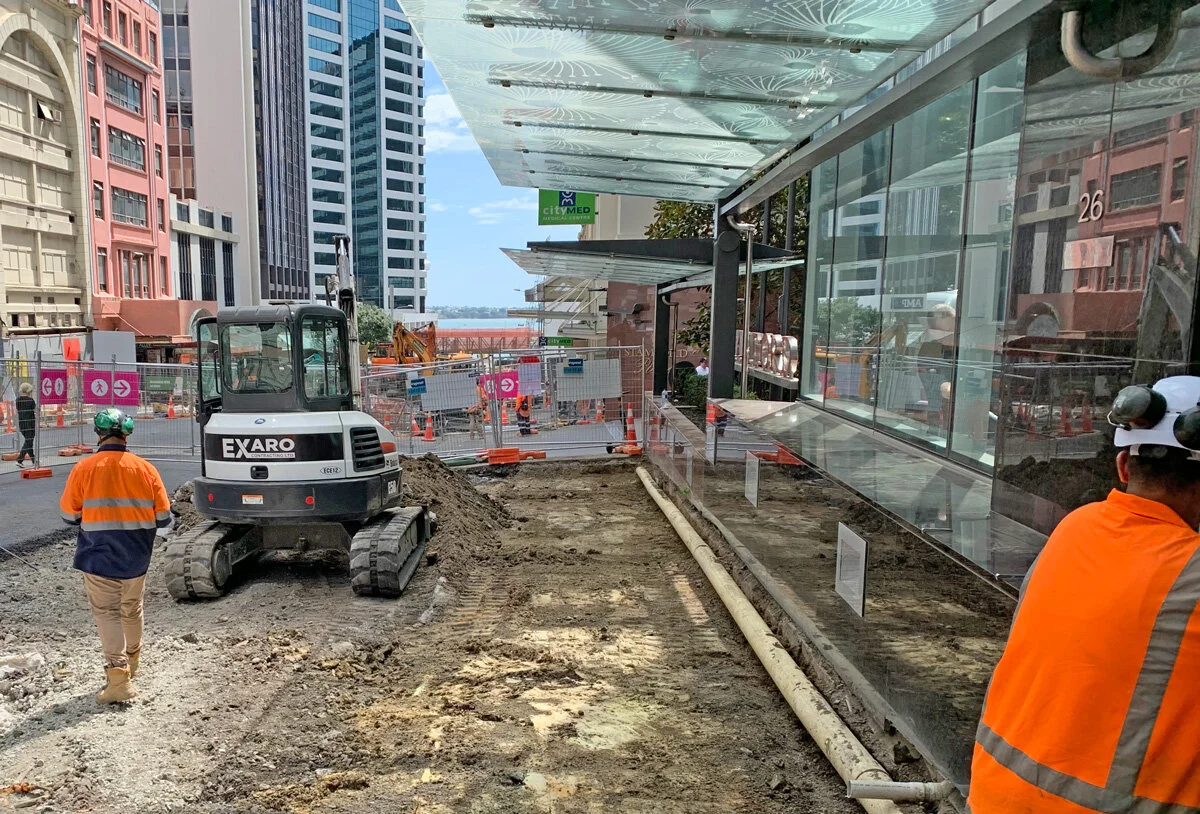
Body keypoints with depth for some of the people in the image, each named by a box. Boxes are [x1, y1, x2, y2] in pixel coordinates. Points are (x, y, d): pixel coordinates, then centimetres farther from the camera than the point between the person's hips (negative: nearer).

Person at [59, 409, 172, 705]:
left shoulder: (84, 469, -10)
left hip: (98, 557, -3)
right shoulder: (145, 469, -5)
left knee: (107, 613, 2)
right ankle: (132, 661, 39)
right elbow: (163, 517, -2)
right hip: (136, 558, 3)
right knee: (132, 610, 20)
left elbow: (69, 515, -3)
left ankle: (118, 677, -8)